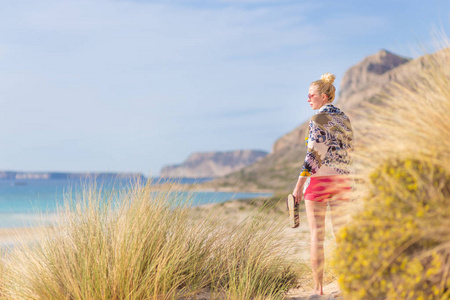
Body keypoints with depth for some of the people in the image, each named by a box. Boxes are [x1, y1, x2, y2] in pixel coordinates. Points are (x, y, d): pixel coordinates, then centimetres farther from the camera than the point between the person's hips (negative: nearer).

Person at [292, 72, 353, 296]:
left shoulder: (318, 119, -10)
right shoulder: (345, 119, 11)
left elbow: (313, 155, -16)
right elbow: (348, 153, 14)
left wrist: (299, 185, -13)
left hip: (319, 179, -6)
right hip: (342, 179, 6)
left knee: (316, 235, 1)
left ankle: (318, 288, 3)